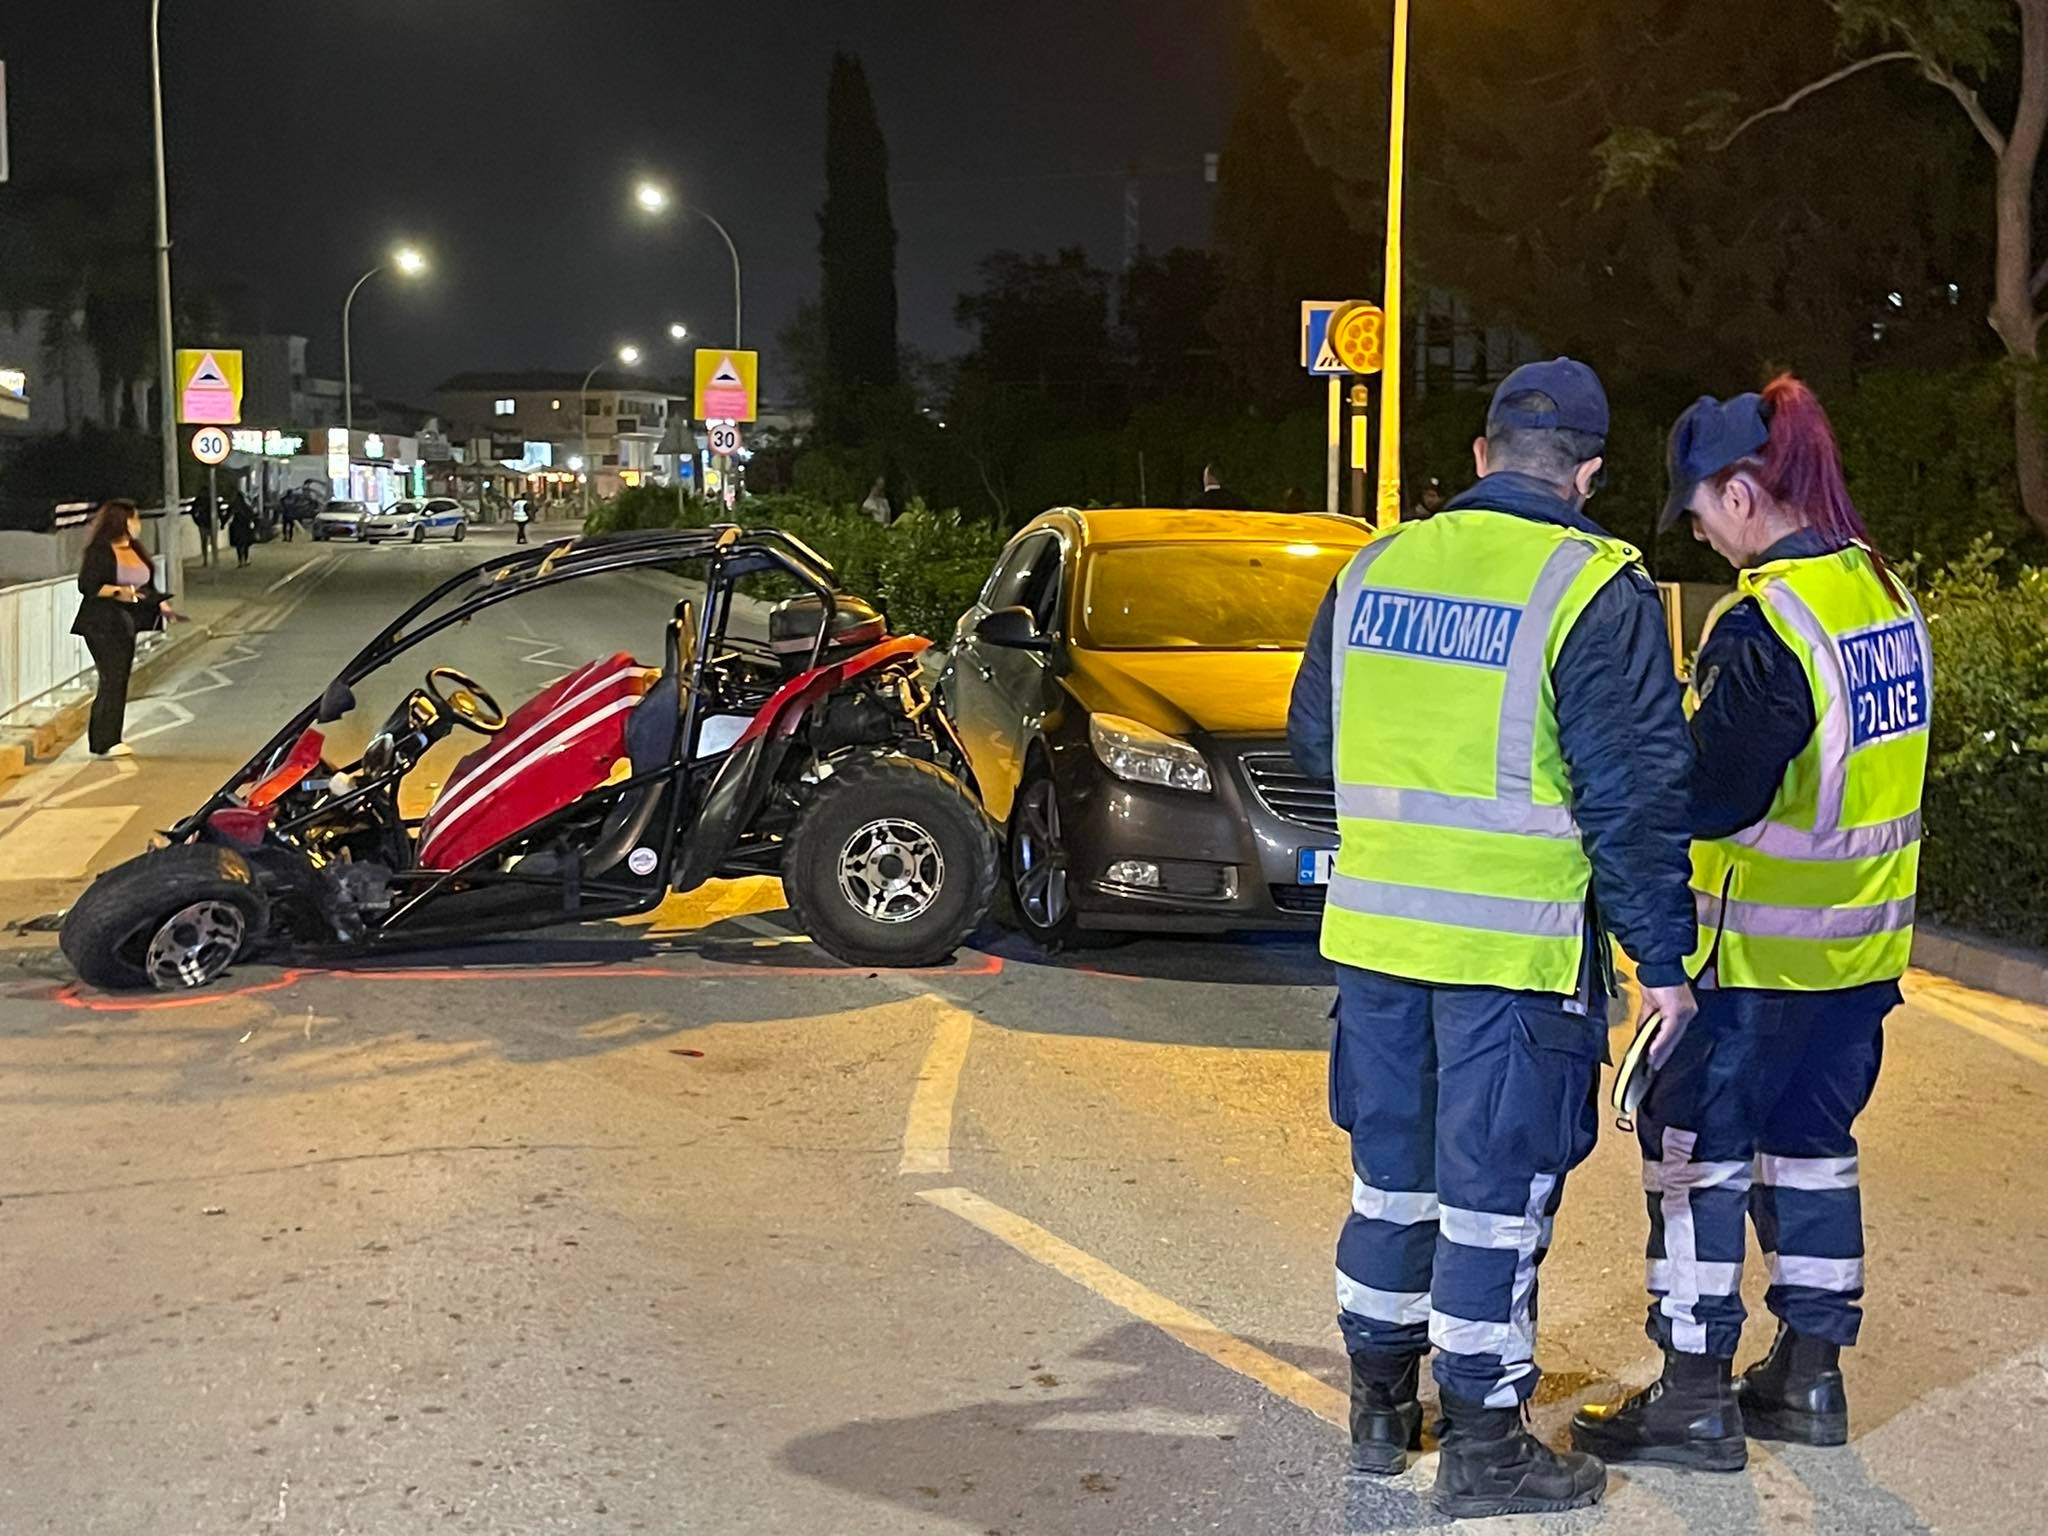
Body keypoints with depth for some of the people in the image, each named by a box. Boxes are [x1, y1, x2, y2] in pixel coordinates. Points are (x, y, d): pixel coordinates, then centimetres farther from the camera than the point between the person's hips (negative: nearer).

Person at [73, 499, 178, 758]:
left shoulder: (136, 551, 14)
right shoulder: (99, 551, -10)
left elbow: (147, 587, 19)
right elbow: (87, 585, -15)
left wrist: (161, 604, 5)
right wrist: (117, 591, -24)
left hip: (125, 625, 8)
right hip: (102, 624, -8)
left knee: (119, 681, 7)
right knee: (112, 679, -13)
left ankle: (107, 741, 12)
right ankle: (104, 742, -11)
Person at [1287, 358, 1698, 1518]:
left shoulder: (1376, 568, 6)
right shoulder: (1597, 592, -11)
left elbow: (1314, 737, 17)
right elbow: (1636, 795, -12)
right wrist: (1664, 960, -6)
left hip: (1376, 933, 6)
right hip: (1519, 949, -5)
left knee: (1393, 1171, 18)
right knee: (1495, 1191, 4)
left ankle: (1382, 1401, 30)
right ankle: (1484, 1445, 14)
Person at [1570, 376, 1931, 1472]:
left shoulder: (1767, 621, -21)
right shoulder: (1885, 592, 6)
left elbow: (1707, 797, -22)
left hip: (1759, 950, -8)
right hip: (1862, 944, 8)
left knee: (1696, 1147, 2)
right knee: (1812, 1144, 17)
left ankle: (1695, 1397, 7)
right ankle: (1808, 1378, 27)